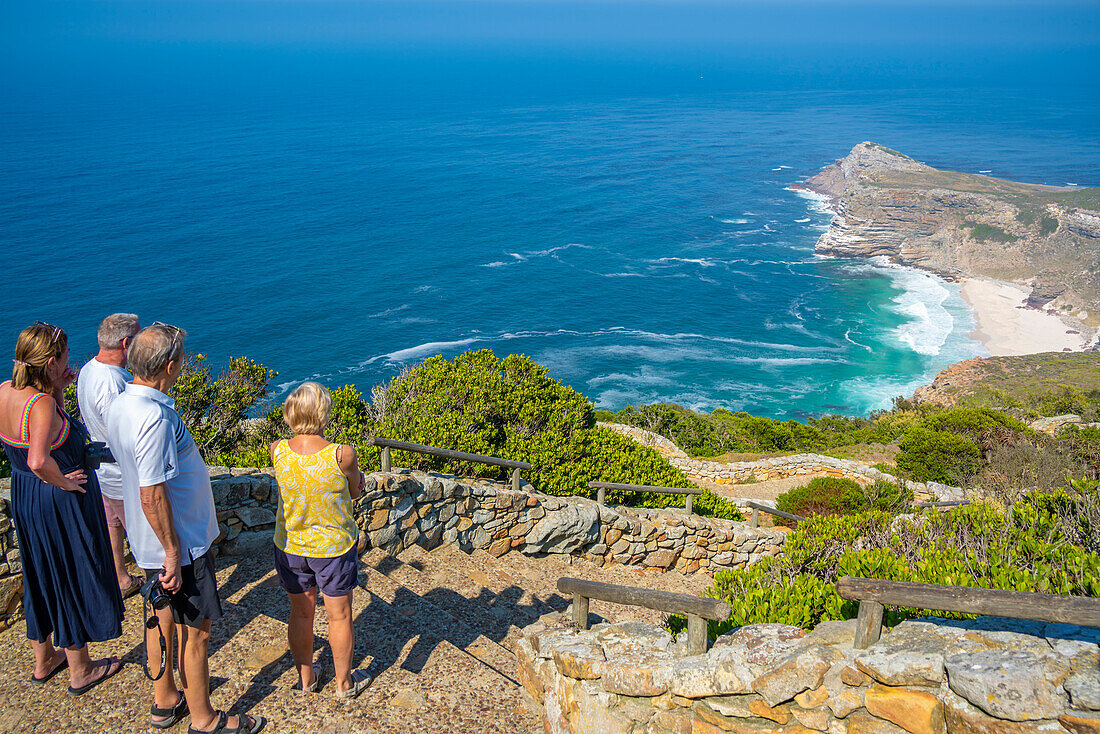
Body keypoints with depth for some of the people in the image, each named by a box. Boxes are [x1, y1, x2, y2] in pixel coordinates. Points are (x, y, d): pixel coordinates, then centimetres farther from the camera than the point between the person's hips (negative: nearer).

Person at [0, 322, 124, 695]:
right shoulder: (42, 404, -29)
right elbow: (39, 460, -43)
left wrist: (58, 392, 1)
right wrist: (64, 482, -24)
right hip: (61, 504, -8)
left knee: (40, 577, 24)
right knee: (74, 580, 10)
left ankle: (44, 660, 43)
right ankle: (80, 671, 27)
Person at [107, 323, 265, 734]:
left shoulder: (120, 406, 1)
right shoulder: (155, 417, -30)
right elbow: (153, 497, -29)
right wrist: (173, 553, -20)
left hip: (147, 544, 9)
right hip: (181, 544, -9)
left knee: (163, 618, 23)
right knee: (195, 631, 6)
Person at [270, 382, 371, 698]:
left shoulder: (278, 451, -16)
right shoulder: (343, 455, -26)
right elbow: (355, 491, -8)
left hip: (290, 547, 3)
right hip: (333, 547, -3)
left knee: (301, 613, 21)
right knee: (339, 616, 15)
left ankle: (306, 676, 39)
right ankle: (344, 682, 32)